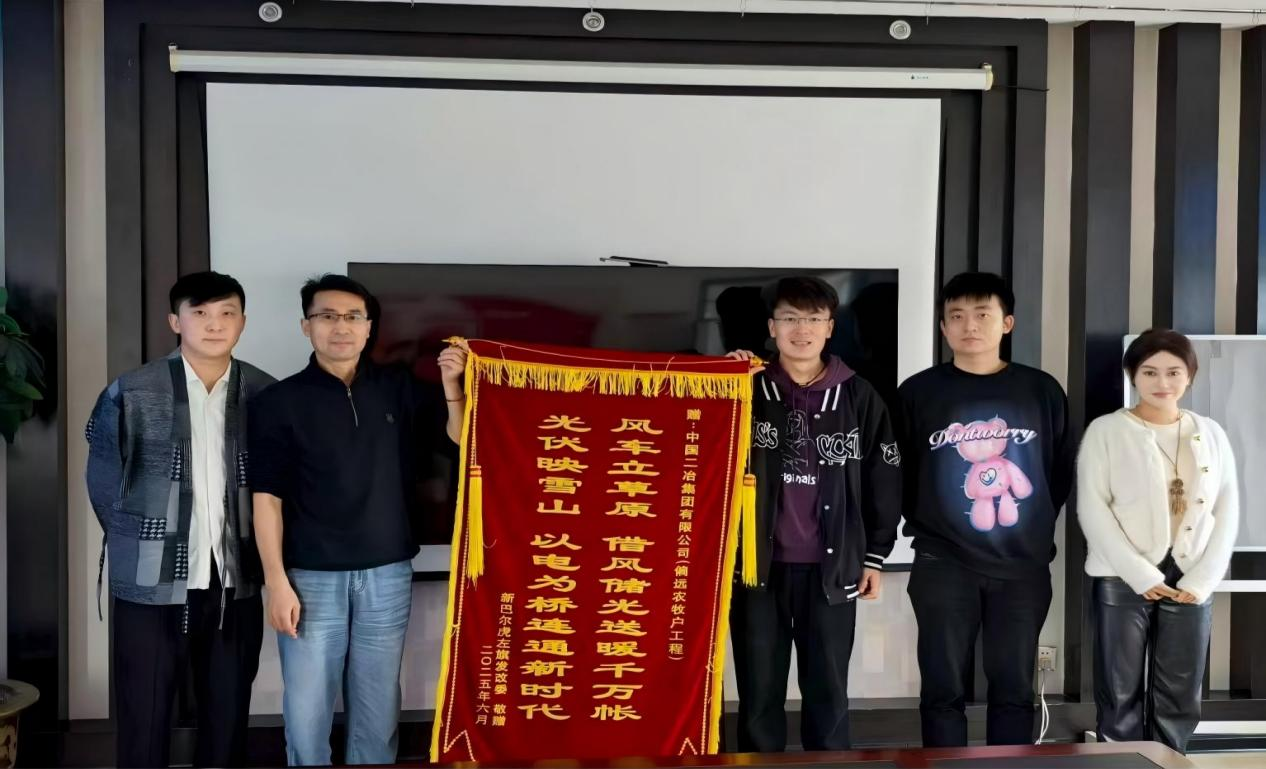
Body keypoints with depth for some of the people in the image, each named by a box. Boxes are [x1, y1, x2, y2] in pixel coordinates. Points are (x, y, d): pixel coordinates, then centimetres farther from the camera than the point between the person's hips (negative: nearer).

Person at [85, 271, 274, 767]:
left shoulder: (265, 394, 0)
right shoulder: (131, 393, -5)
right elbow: (104, 484, 4)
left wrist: (258, 553, 5)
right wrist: (137, 548, 6)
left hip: (235, 582, 2)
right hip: (151, 583, -1)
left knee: (228, 716, 13)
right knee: (144, 718, 9)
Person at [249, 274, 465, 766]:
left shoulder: (397, 388, 6)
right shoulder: (280, 401, -1)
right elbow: (267, 497, -3)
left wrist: (451, 386, -12)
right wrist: (276, 582, -9)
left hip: (387, 574, 2)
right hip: (311, 577, -2)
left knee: (377, 706, 10)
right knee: (306, 706, 2)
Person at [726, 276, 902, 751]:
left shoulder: (858, 397, 3)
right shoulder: (749, 390, 3)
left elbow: (883, 480, 7)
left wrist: (874, 556, 4)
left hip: (831, 568, 0)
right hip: (759, 564, 0)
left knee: (828, 692, 10)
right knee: (759, 693, 10)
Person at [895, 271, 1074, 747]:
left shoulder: (1042, 391, 4)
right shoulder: (917, 393, 0)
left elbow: (1063, 472, 11)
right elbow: (896, 473, 4)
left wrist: (1037, 528, 8)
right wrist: (928, 526, 2)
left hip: (1023, 566, 2)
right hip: (942, 566, -1)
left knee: (1014, 689, 10)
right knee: (944, 690, 5)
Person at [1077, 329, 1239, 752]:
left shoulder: (1211, 434, 10)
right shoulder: (1106, 430, -1)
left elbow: (1227, 511, 7)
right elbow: (1092, 509, -8)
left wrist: (1201, 579, -4)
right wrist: (1139, 574, -14)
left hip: (1190, 579, 3)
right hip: (1123, 578, -3)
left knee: (1179, 696, 8)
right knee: (1120, 693, 2)